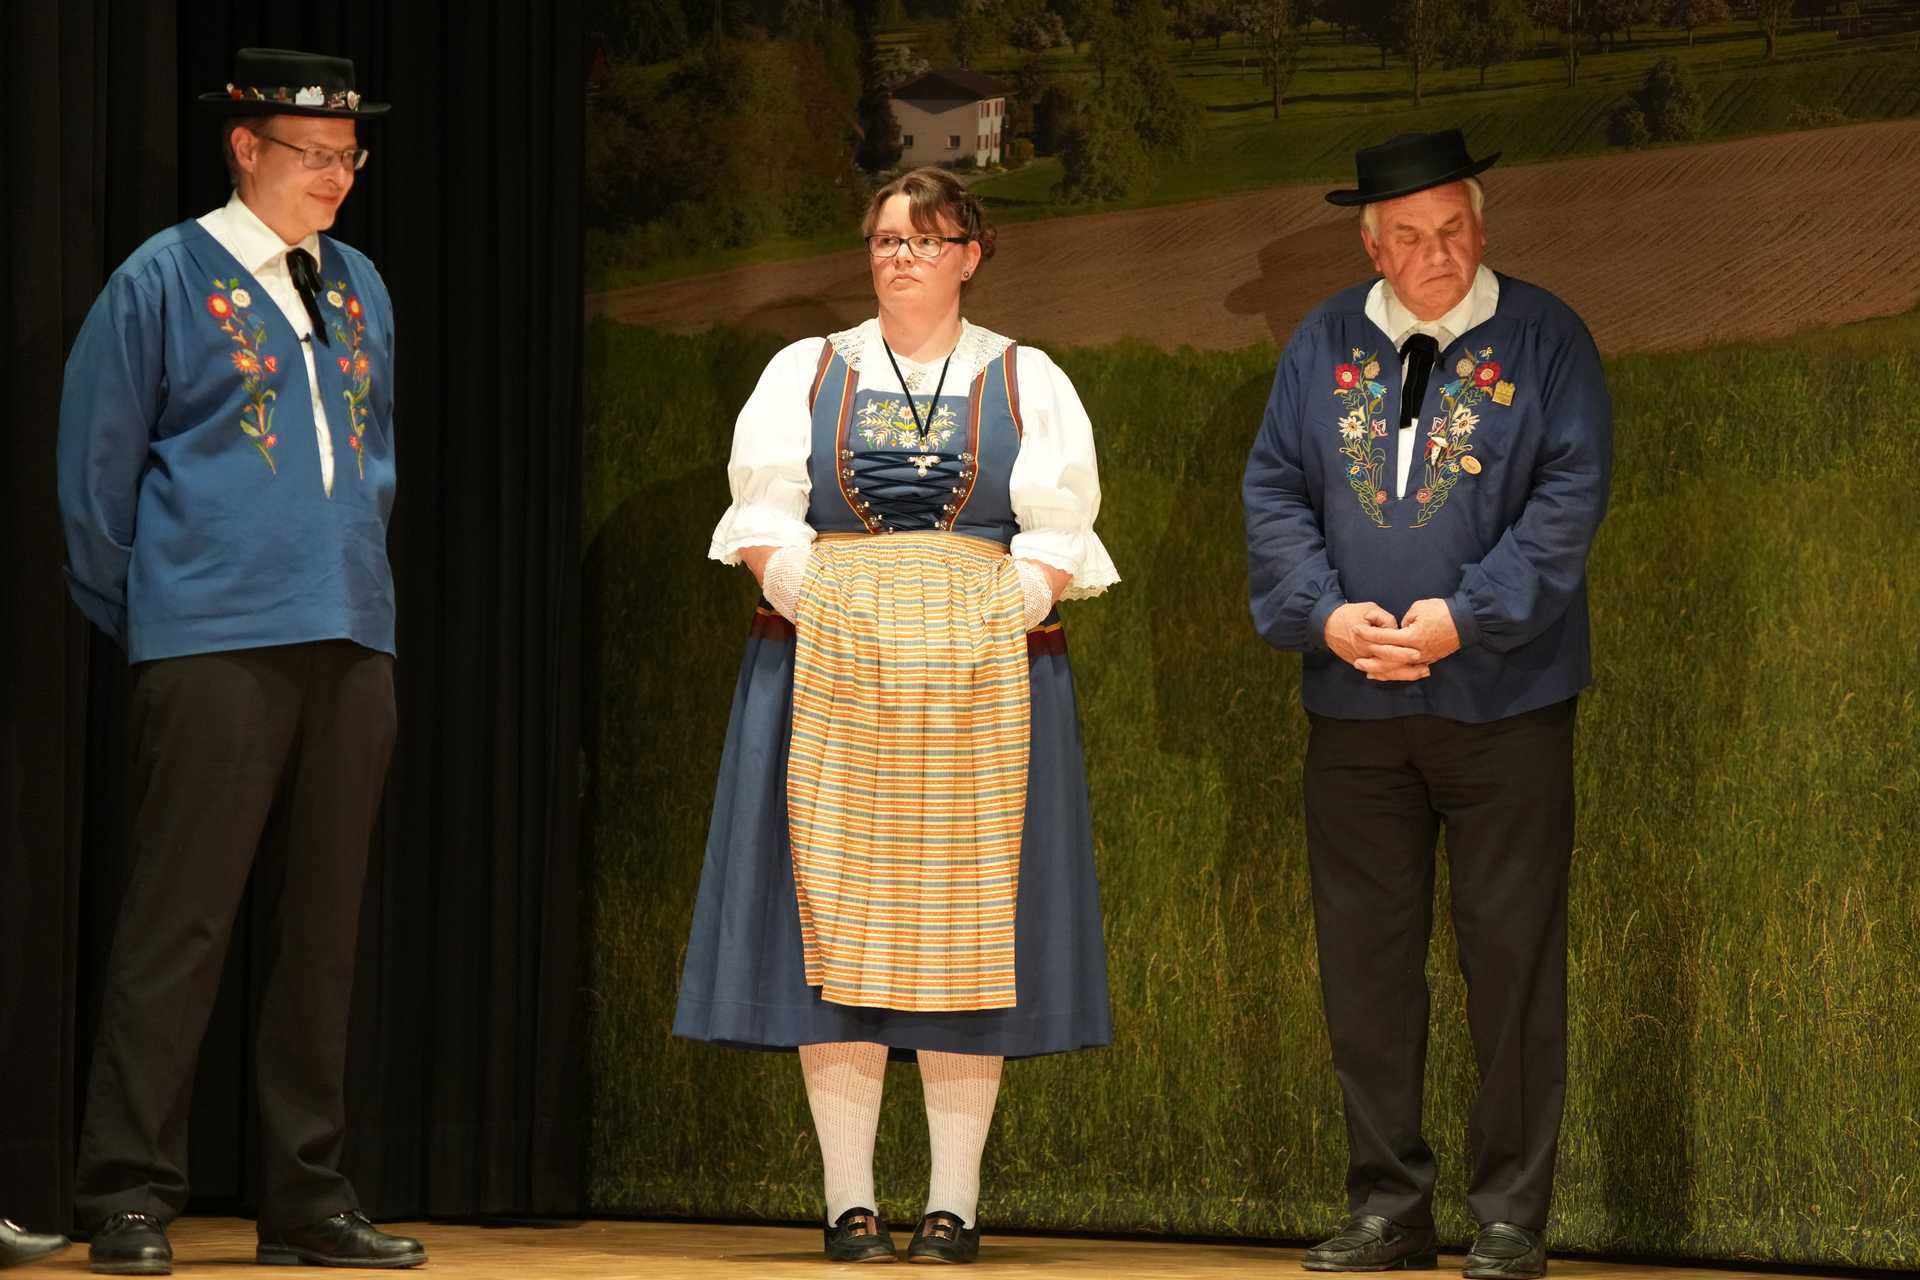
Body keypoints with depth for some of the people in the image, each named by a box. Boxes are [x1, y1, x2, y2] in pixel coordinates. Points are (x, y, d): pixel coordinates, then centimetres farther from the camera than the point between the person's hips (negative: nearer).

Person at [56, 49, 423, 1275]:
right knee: (179, 927, -6)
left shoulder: (360, 288, 15)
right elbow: (95, 469, 1)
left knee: (323, 931, 8)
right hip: (212, 652, -6)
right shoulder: (165, 281, -1)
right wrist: (140, 614, 4)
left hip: (350, 647, 6)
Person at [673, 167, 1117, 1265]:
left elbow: (1058, 535, 4)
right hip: (831, 670, 1)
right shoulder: (806, 374, 13)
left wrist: (995, 622, -10)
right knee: (839, 916, -5)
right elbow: (765, 517, 6)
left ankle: (955, 1203, -2)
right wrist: (818, 613, -9)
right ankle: (850, 1199, -3)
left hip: (982, 676, 0)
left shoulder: (1027, 383, 11)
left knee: (962, 920, -4)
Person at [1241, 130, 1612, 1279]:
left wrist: (1465, 614, -15)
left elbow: (1570, 496, -7)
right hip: (1355, 709, 3)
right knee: (1366, 956, 6)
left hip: (1505, 701, -3)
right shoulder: (1324, 346, 9)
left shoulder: (1542, 339, 0)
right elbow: (1275, 495, 6)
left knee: (1513, 956, -1)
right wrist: (1328, 615, -10)